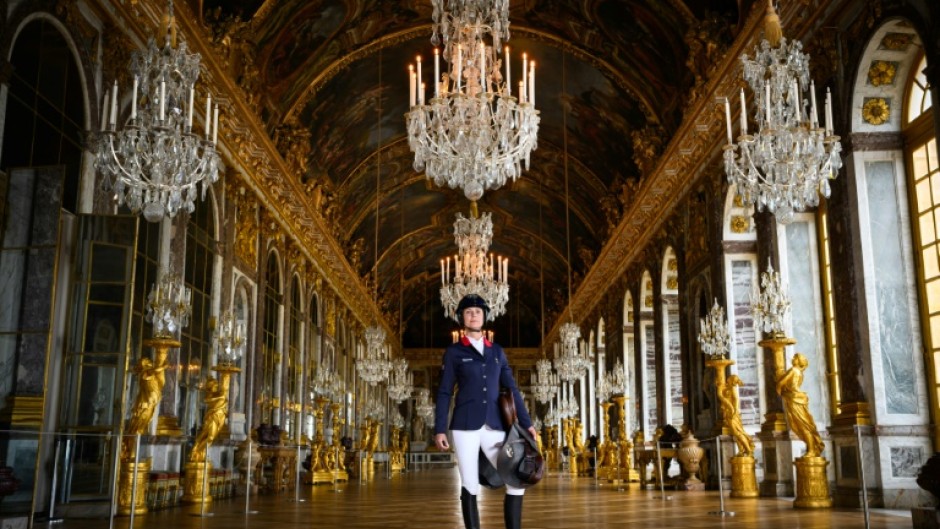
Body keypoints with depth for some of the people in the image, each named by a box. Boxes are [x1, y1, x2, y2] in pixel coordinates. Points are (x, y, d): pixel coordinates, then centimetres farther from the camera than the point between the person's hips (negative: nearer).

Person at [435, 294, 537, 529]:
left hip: (494, 427, 3)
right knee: (470, 487, -1)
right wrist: (440, 429, -4)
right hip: (465, 426, -3)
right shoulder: (454, 352, 6)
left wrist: (526, 423, 8)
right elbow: (444, 393, 4)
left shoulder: (497, 351, 16)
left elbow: (511, 389, 15)